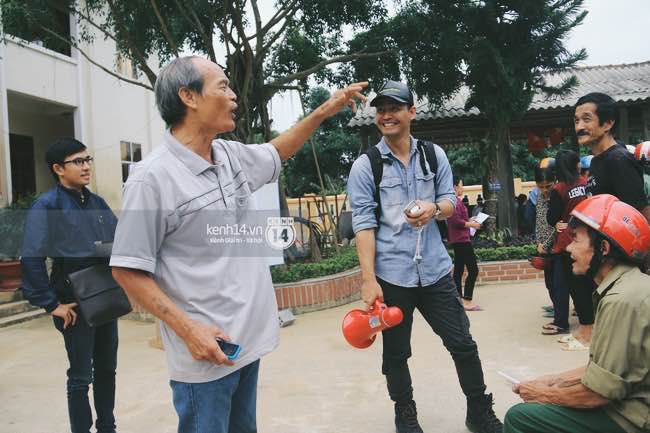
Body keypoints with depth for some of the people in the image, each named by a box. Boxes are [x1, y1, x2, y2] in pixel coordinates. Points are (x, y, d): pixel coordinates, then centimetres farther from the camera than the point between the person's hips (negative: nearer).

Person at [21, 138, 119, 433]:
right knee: (81, 377, 6)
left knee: (107, 369, 17)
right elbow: (31, 260, -17)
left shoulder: (97, 202, 8)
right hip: (76, 305, -6)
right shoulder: (46, 206, -11)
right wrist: (51, 305, -16)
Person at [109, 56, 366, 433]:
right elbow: (128, 270, -14)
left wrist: (323, 112, 22)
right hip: (204, 351, -7)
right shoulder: (153, 177, -17)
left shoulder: (233, 156, 4)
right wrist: (187, 328, -21)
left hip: (249, 340, 7)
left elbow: (275, 155, 26)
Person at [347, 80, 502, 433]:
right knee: (396, 352, 12)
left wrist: (434, 208, -16)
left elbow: (450, 202, 10)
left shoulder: (434, 155, 6)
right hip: (390, 275, -2)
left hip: (435, 271, 3)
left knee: (463, 344, 9)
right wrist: (368, 279, -15)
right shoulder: (364, 166, -4)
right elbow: (363, 224, -9)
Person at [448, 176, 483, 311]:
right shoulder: (455, 201, -15)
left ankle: (460, 299, 16)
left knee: (459, 270, 11)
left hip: (457, 240, 11)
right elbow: (456, 221, -22)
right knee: (473, 270, -9)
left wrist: (469, 221, 13)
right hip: (461, 239, -11)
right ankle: (467, 301, -10)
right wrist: (471, 224, -12)